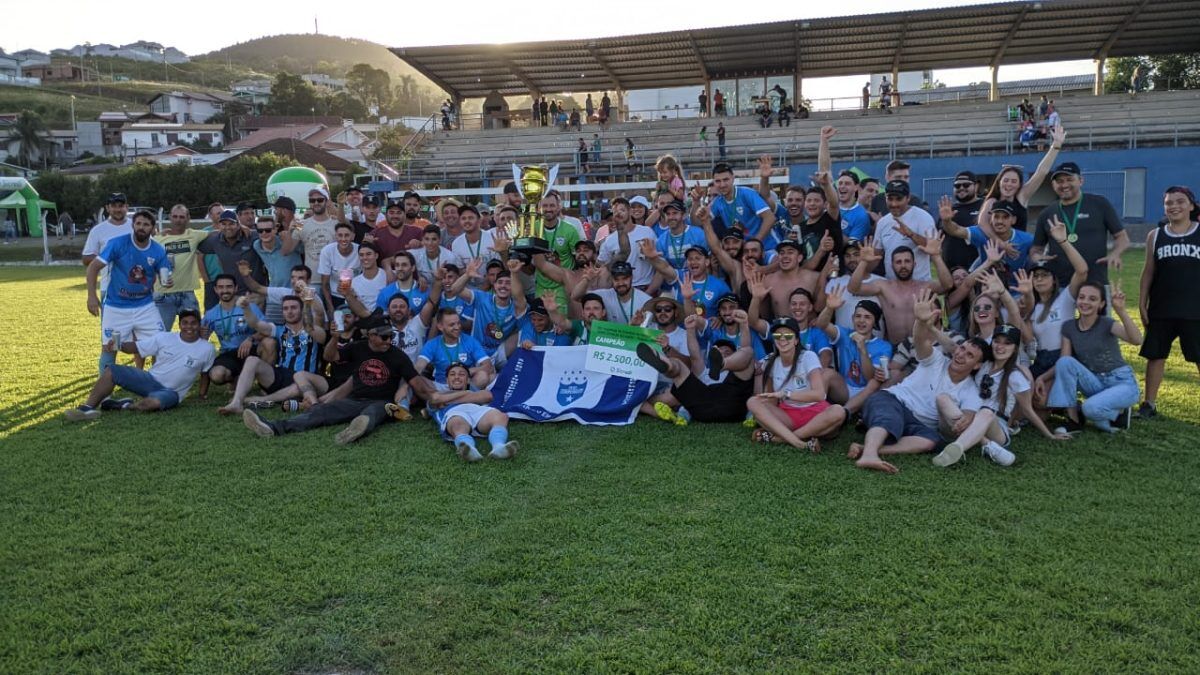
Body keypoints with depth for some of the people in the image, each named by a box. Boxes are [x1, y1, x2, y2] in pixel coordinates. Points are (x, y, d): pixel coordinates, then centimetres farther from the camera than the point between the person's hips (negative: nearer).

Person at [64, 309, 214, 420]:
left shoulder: (206, 349, -6)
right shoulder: (164, 338, -2)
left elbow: (205, 373, 7)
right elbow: (136, 347, 0)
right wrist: (119, 345, -20)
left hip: (171, 392, -3)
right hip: (150, 379, 3)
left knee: (153, 403, -38)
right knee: (111, 370, -14)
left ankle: (124, 405, -9)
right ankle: (87, 408, -13)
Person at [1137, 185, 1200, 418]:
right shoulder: (1155, 236, 5)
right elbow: (1149, 271, 8)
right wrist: (1142, 303, 3)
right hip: (1161, 308, 2)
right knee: (1155, 355, 8)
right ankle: (1149, 403, 18)